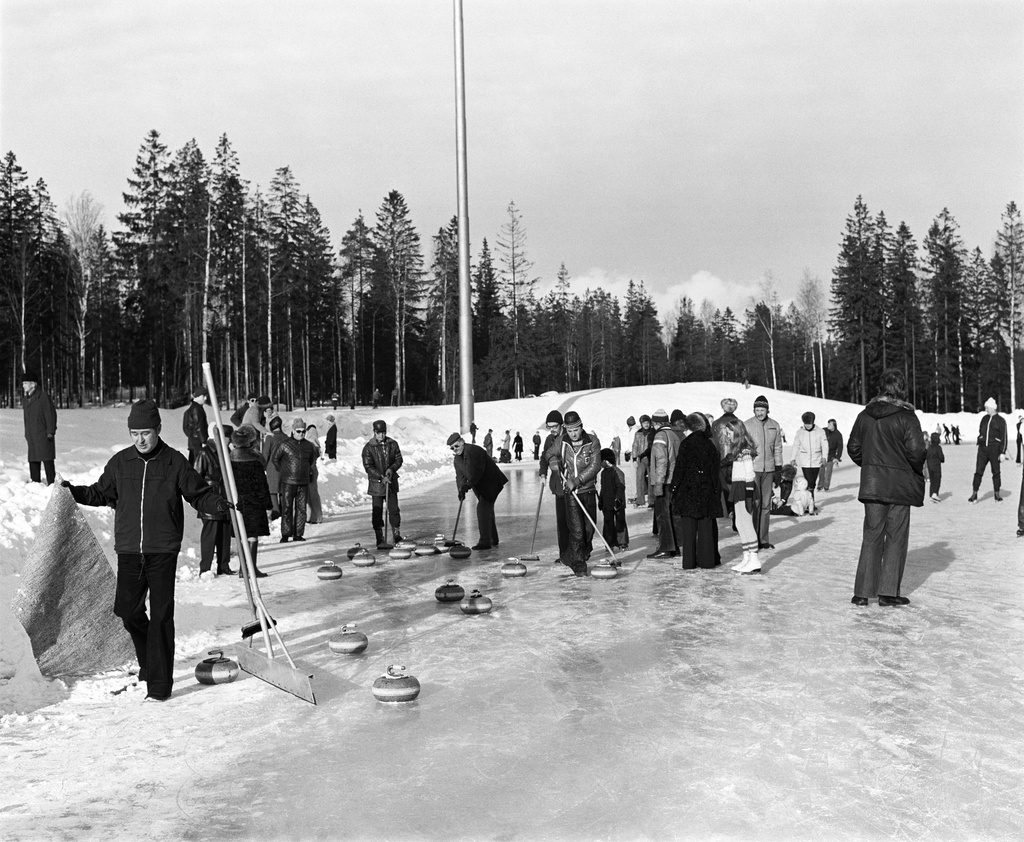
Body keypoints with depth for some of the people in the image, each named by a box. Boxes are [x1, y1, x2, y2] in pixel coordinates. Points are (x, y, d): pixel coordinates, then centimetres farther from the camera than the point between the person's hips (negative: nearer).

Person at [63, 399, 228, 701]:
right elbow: (101, 493, 18)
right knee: (126, 609, 6)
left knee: (161, 616, -2)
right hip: (128, 551, 3)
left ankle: (159, 683, 5)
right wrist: (74, 492, 3)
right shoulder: (120, 462, 6)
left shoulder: (175, 462, -2)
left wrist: (218, 504, -17)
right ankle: (149, 660, 33)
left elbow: (199, 493, 2)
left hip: (163, 551, -3)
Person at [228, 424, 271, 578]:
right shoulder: (254, 460, -15)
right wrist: (267, 504, -4)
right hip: (253, 503, -5)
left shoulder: (229, 458, 1)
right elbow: (261, 484, -11)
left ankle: (242, 569, 18)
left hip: (237, 502, 5)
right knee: (253, 536, 1)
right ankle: (252, 569, 4)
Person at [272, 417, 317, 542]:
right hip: (288, 482, -4)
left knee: (301, 509, 5)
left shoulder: (308, 446, 7)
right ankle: (285, 535, 1)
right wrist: (282, 471, 9)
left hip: (303, 483, 4)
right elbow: (275, 458, 8)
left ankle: (298, 534, 12)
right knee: (287, 509, -4)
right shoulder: (285, 444, -5)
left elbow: (312, 458, 26)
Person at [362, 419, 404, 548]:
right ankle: (379, 538, 8)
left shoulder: (393, 444, 2)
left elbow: (399, 459, 6)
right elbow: (368, 467, -11)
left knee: (394, 509, 5)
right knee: (377, 511, 1)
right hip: (376, 484, -2)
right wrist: (381, 477, -19)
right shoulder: (368, 447, -8)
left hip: (391, 482, 3)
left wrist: (391, 469, -13)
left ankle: (396, 534, 16)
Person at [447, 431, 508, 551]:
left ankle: (485, 542, -16)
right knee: (487, 510, 17)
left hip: (491, 483, -10)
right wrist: (461, 489, -20)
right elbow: (460, 476, -1)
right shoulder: (457, 459, 6)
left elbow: (477, 471, -29)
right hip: (481, 487, 10)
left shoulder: (474, 451, -22)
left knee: (483, 508, -17)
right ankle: (493, 539, 30)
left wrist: (468, 485, -34)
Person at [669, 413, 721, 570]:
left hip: (688, 490, -4)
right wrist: (715, 489, 13)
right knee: (706, 526, 9)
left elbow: (680, 468, -10)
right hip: (707, 491, 4)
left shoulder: (686, 444, -8)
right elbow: (715, 469, 8)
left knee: (688, 526, 0)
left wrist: (674, 489, -4)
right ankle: (707, 559, 12)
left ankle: (689, 561, 1)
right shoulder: (709, 444, 6)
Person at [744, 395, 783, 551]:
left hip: (768, 470, 4)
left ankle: (763, 539, 15)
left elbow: (777, 449, 13)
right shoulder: (747, 425, -4)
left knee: (766, 505, 8)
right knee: (754, 504, -5)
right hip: (752, 469, -4)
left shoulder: (774, 426, 7)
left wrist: (778, 470, 10)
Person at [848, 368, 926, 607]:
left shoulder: (865, 415, 4)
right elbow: (916, 451, -16)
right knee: (896, 537, 6)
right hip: (900, 486, -4)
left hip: (871, 485, 4)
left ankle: (862, 592, 9)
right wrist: (917, 471, 2)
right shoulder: (907, 417, -12)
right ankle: (888, 591, 6)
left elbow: (853, 447, 8)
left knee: (872, 535, 10)